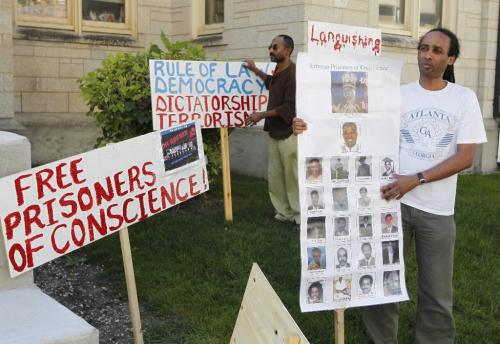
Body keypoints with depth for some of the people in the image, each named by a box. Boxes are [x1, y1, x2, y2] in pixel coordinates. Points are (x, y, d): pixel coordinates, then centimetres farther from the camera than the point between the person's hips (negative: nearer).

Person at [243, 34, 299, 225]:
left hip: (289, 134, -9)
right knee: (275, 177, 11)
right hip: (275, 133, 9)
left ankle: (301, 215, 7)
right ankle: (285, 212, 21)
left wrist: (262, 115, -16)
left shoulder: (292, 74, -17)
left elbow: (289, 108, -21)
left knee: (293, 177, -3)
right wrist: (255, 70, 34)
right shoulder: (279, 71, 13)